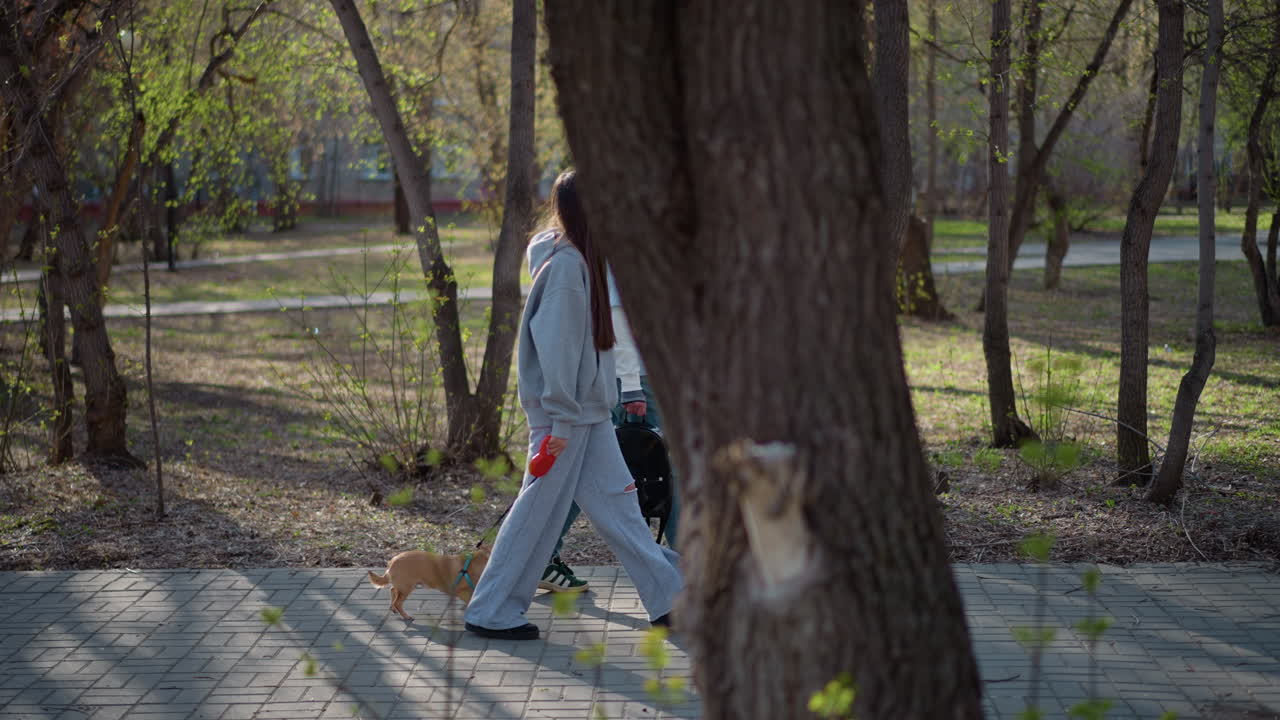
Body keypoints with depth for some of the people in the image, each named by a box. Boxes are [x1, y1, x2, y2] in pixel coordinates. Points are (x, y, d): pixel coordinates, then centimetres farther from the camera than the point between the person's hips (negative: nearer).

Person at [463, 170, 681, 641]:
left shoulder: (580, 259, 11)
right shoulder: (565, 265, -19)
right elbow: (555, 345, -21)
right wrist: (562, 420, -20)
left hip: (589, 412, 10)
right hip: (563, 415, -10)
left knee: (618, 504, 13)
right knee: (539, 512, -1)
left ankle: (668, 599, 19)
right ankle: (491, 612, 10)